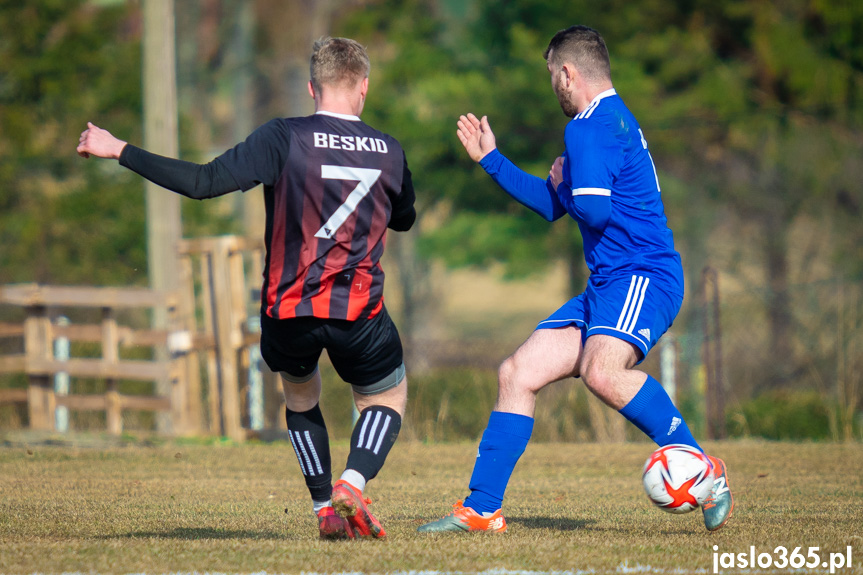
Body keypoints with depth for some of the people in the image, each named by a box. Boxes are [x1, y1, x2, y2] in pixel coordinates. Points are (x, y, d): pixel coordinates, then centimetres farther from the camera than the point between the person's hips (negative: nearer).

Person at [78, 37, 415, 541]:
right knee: (389, 396, 23)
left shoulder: (284, 138, -8)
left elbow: (203, 183, -14)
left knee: (300, 395, 29)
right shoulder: (390, 150, 2)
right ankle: (352, 484, -5)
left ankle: (326, 509, 17)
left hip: (289, 310, 0)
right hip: (359, 311, 0)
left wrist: (120, 151, -8)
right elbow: (405, 218, 22)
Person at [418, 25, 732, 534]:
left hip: (643, 275, -11)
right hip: (608, 286, 11)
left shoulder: (592, 126, -9)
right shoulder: (611, 120, 25)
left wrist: (562, 182, 0)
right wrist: (492, 161, 37)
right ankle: (481, 511, 7)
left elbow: (594, 209, -21)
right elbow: (554, 206, 34)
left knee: (600, 370, -36)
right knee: (518, 374, 5)